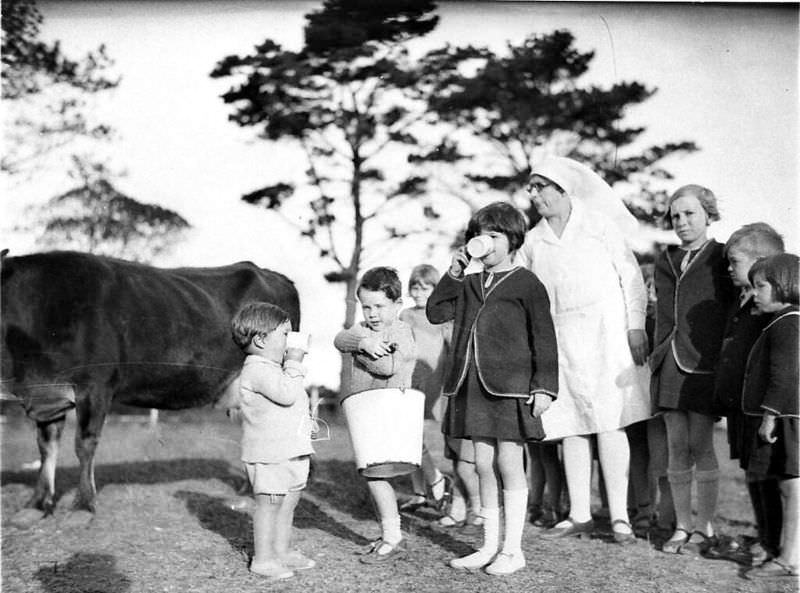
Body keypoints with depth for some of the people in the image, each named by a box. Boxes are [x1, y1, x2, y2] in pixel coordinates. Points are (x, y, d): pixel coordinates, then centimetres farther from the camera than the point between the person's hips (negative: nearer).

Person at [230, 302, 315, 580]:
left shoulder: (273, 369, 18)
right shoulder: (258, 370, -17)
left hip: (291, 450, 10)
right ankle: (262, 558, 3)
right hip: (268, 453, -10)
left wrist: (306, 419, 18)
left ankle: (281, 551, 24)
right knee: (269, 502, -5)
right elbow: (286, 395, -29)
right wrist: (294, 364, -19)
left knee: (289, 501, 14)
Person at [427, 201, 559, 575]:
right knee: (484, 466, 10)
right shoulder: (469, 285, 16)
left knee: (509, 464, -1)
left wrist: (544, 386, -9)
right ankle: (490, 546, 20)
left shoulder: (526, 284, -2)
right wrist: (453, 274, 3)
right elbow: (435, 312, 12)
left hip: (510, 386, -6)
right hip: (472, 386, 6)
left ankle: (512, 549, 9)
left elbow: (543, 338, -3)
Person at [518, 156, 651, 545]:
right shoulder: (532, 241, 13)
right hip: (558, 336, 4)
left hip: (604, 329, -4)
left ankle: (619, 517, -2)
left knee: (608, 422, -7)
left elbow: (630, 274, 1)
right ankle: (579, 516, 10)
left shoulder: (598, 224, 3)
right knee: (570, 426, 3)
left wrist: (636, 326, -6)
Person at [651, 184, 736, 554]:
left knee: (700, 444, -4)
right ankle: (682, 527, 15)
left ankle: (705, 528, 7)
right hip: (670, 363, 5)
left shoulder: (721, 259, -1)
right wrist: (658, 353, 13)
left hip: (704, 363, -5)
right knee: (676, 446, 6)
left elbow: (734, 312, -3)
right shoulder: (665, 262, 16)